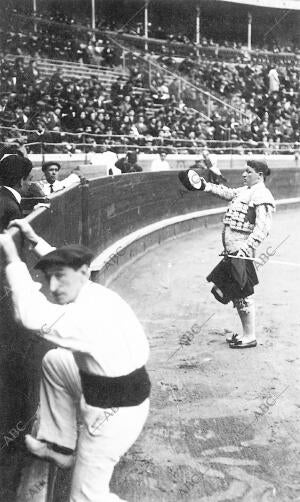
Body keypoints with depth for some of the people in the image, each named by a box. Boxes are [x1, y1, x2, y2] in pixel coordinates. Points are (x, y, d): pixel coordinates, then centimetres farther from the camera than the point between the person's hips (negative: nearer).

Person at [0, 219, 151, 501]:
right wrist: (34, 240, 19)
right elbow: (65, 261, 19)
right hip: (111, 387, 9)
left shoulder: (89, 315, -30)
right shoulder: (94, 295, -1)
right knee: (54, 361, 22)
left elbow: (30, 316, -37)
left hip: (114, 413, -9)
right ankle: (59, 447, 31)